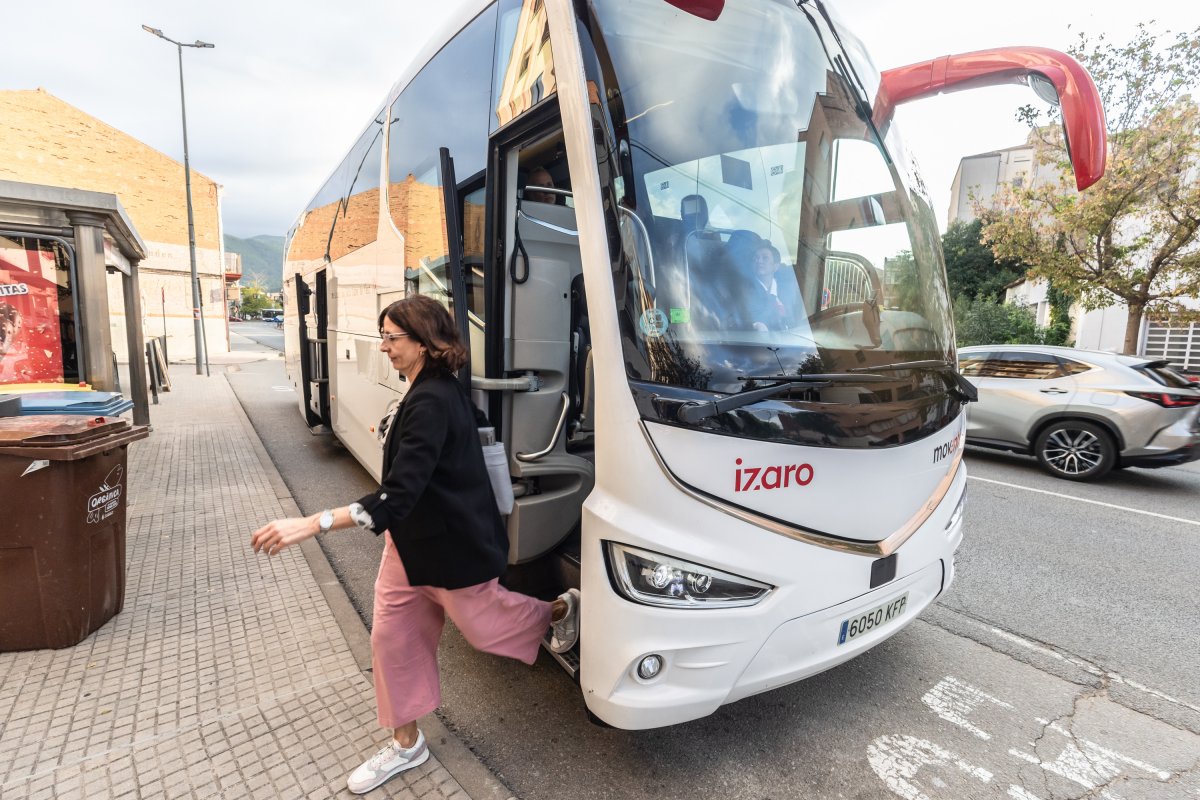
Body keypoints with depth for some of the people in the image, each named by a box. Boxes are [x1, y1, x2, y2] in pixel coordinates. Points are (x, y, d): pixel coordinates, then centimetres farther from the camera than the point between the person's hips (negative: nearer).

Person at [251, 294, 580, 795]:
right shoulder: (429, 391, 3)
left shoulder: (432, 402, -29)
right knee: (393, 637, 15)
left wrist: (310, 525, -37)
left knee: (482, 624, 15)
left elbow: (397, 495, -35)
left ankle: (561, 610, 41)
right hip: (412, 539, 9)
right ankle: (405, 744, 36)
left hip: (452, 547, -9)